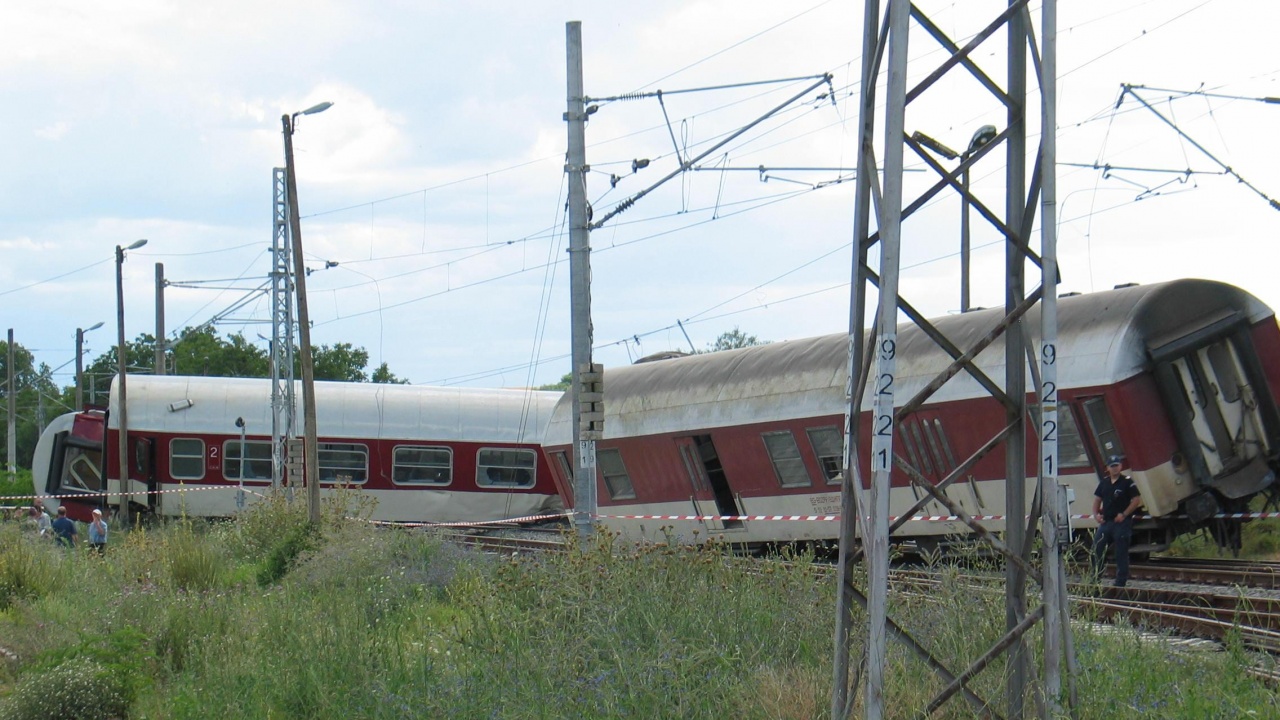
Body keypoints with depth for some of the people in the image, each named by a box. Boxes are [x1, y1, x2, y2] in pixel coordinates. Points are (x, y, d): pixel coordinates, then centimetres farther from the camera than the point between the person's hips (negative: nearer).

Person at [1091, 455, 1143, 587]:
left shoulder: (1127, 482, -5)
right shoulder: (1104, 482, 13)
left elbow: (1136, 500, -9)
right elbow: (1097, 499, 20)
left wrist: (1124, 514, -15)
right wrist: (1096, 514, 4)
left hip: (1121, 522, -6)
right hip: (1105, 521, 6)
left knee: (1121, 553, 0)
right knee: (1097, 548, 4)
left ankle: (1120, 583, 4)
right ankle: (1095, 578, 13)